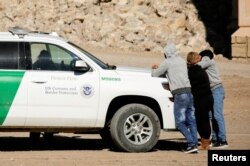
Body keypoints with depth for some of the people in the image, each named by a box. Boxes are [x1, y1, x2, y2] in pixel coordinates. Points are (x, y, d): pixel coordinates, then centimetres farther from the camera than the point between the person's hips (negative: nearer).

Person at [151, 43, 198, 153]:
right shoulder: (181, 61, 20)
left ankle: (192, 144, -12)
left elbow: (155, 74, 6)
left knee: (180, 122, -4)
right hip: (189, 92, 7)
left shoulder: (167, 62, 0)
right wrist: (159, 69, 35)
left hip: (180, 94, -7)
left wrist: (154, 69, 29)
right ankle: (194, 144, 4)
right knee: (191, 121, 9)